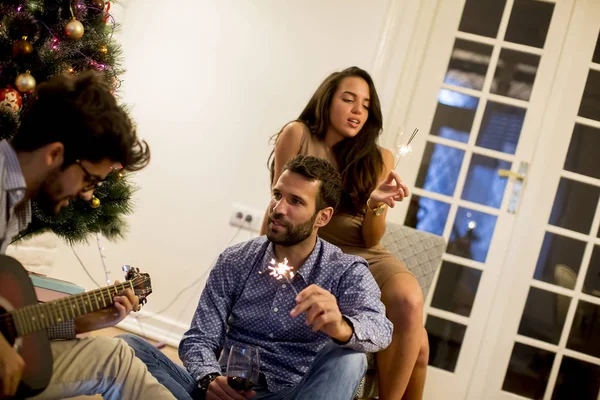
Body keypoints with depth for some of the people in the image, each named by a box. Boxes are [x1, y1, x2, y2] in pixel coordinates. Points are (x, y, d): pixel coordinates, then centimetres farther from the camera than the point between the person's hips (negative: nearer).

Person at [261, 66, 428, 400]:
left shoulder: (379, 159, 2)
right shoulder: (297, 135, -4)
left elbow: (371, 240, -2)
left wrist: (377, 204, -22)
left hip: (364, 255, 3)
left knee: (409, 304, -32)